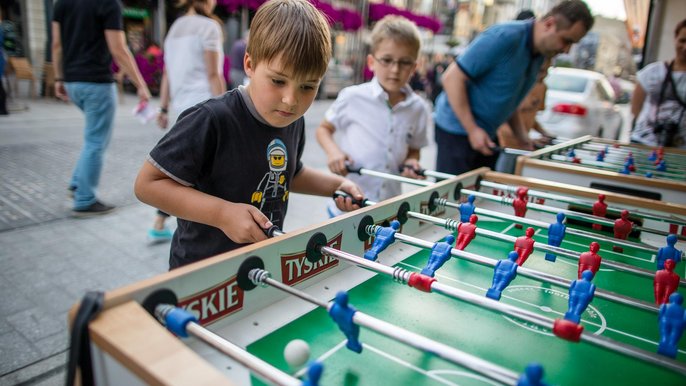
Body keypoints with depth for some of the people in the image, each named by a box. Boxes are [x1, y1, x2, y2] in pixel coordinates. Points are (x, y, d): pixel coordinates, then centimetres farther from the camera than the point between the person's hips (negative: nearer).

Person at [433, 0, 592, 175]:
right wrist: (472, 130, -23)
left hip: (487, 134, 8)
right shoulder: (504, 38, -20)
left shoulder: (540, 54, 6)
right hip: (458, 128, -8)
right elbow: (452, 77, -21)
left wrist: (520, 136, 5)